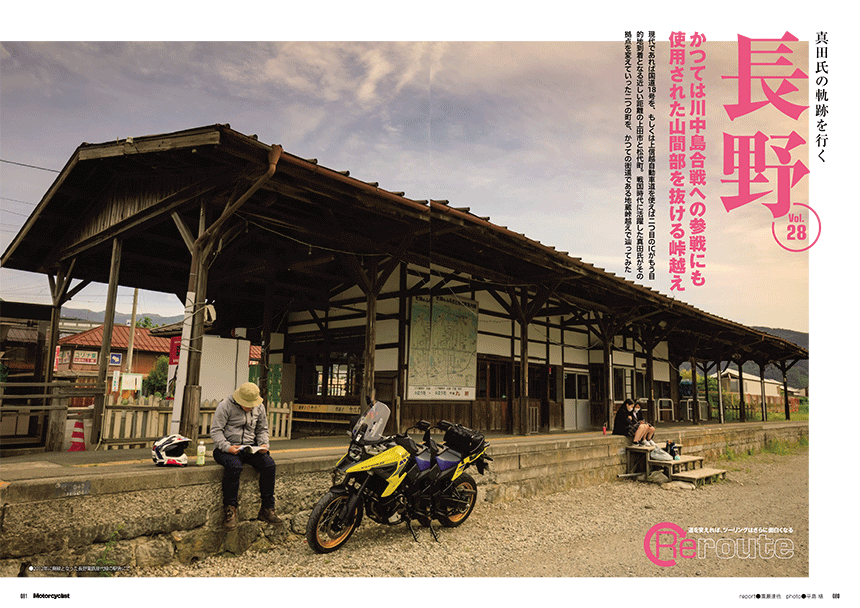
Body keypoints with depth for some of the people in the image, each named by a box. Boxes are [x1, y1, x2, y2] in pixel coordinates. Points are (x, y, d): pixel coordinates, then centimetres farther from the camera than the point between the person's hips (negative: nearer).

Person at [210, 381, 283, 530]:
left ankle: (267, 509, -12)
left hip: (250, 448, 4)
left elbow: (262, 429, 19)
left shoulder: (259, 408, 10)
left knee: (269, 464, -23)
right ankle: (231, 510, -20)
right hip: (227, 449, -4)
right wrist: (227, 447, -22)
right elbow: (215, 430, -8)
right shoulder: (226, 406, -5)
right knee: (234, 466, -37)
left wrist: (264, 444, -2)